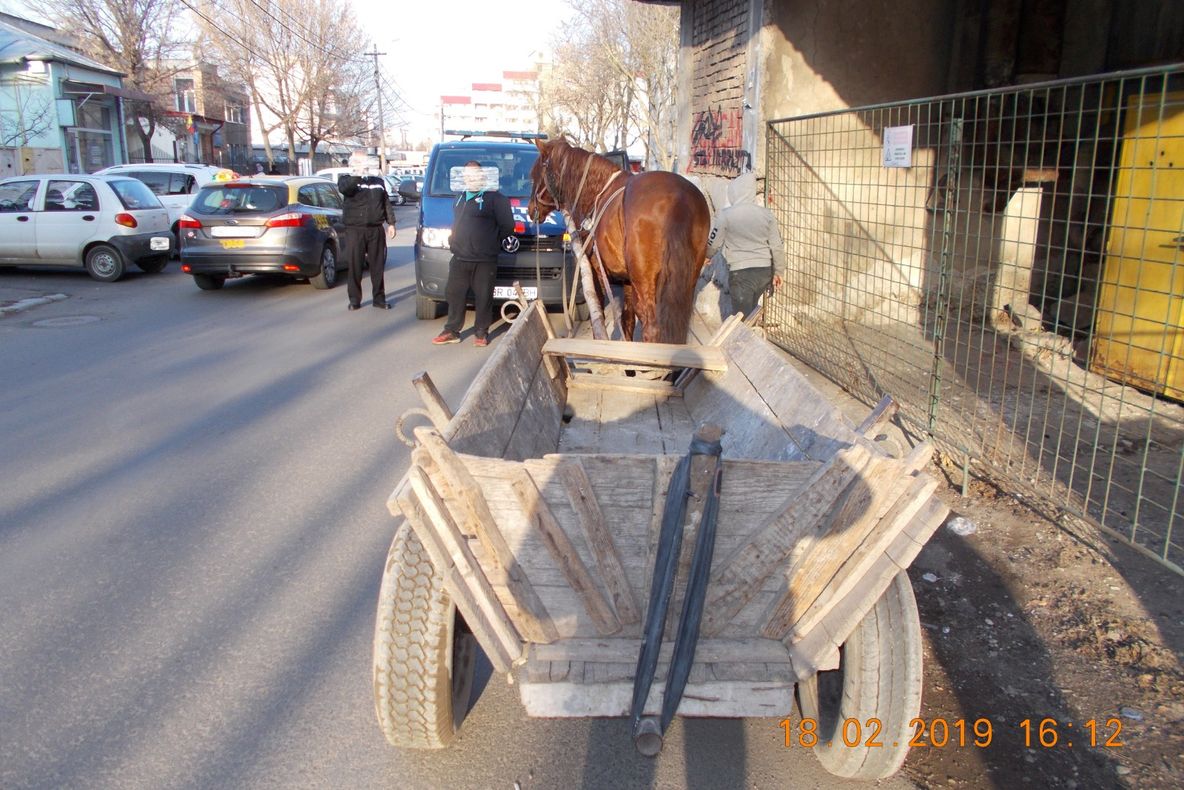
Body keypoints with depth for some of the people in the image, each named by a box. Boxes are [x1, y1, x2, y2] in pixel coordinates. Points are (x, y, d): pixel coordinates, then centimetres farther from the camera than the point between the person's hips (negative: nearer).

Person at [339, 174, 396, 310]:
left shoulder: (378, 181, 16)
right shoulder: (348, 180, 3)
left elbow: (386, 203, 17)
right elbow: (344, 187, -21)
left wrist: (391, 223, 9)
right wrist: (357, 176, -31)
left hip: (376, 230, 3)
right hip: (355, 230, -3)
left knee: (378, 265, 5)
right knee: (354, 266, -2)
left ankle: (379, 298, 14)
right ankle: (354, 299, 6)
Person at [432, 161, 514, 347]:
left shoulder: (495, 198, -5)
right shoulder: (460, 198, 20)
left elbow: (507, 226, -7)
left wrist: (492, 242, 0)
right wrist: (453, 240, 19)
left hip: (485, 261, -6)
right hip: (460, 259, 6)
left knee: (483, 298, 1)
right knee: (454, 295, 9)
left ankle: (481, 333, 13)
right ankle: (452, 331, 19)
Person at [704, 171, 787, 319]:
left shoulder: (726, 215, -10)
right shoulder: (766, 214, 0)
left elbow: (713, 244, 0)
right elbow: (777, 246, 3)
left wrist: (704, 256, 22)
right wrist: (779, 272, 15)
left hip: (741, 272, -4)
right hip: (765, 270, 5)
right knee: (750, 311, 23)